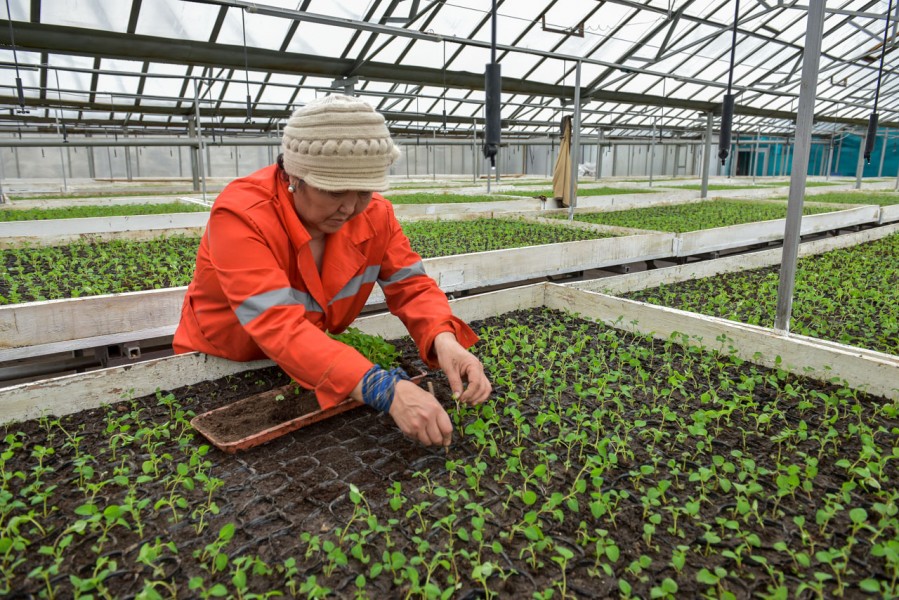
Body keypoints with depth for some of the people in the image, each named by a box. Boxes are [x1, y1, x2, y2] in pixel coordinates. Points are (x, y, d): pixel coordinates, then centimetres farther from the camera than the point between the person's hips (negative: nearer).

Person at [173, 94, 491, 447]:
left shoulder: (373, 212, -13)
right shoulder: (240, 215, -29)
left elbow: (412, 287, -10)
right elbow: (280, 327, -38)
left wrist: (444, 339, -33)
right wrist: (386, 389, -49)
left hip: (311, 366, 3)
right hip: (218, 366, -3)